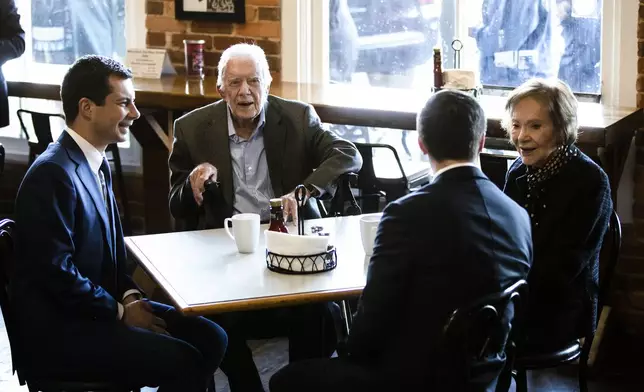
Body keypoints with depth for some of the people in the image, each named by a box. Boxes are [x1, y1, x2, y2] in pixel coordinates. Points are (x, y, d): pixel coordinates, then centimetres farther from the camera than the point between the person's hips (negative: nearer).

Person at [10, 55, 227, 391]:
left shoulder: (98, 163, 11)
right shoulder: (54, 174, -19)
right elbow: (58, 272, -21)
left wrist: (129, 296, 3)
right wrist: (120, 311, -12)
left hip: (101, 307, 9)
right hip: (57, 330, -9)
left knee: (210, 338, -2)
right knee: (182, 362, -21)